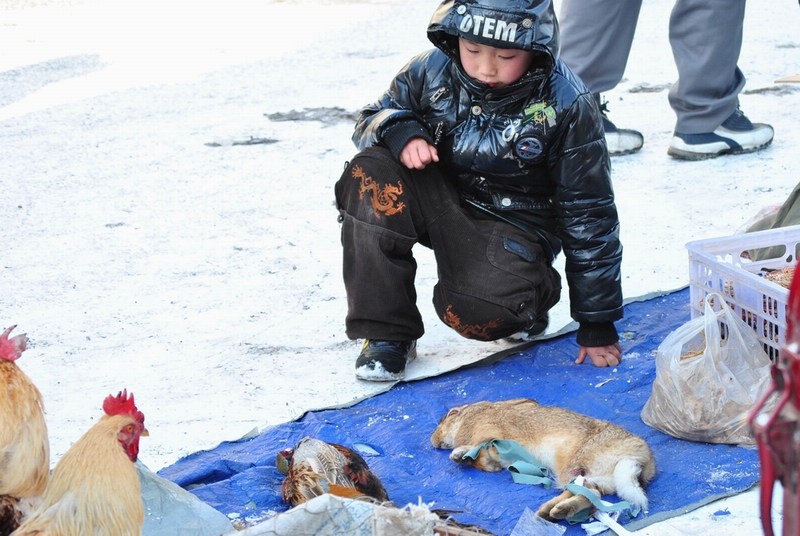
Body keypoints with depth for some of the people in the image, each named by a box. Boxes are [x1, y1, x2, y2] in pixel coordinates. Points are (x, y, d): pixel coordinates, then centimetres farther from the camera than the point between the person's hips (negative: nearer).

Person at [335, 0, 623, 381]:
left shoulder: (566, 106, -17)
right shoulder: (433, 71, -11)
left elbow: (589, 216, -11)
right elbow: (372, 118, 6)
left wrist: (597, 325, -8)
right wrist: (401, 133, -23)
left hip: (515, 224, -4)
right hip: (442, 204, 4)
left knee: (477, 312, -35)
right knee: (371, 176, -26)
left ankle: (524, 299, 7)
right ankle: (385, 332, -16)